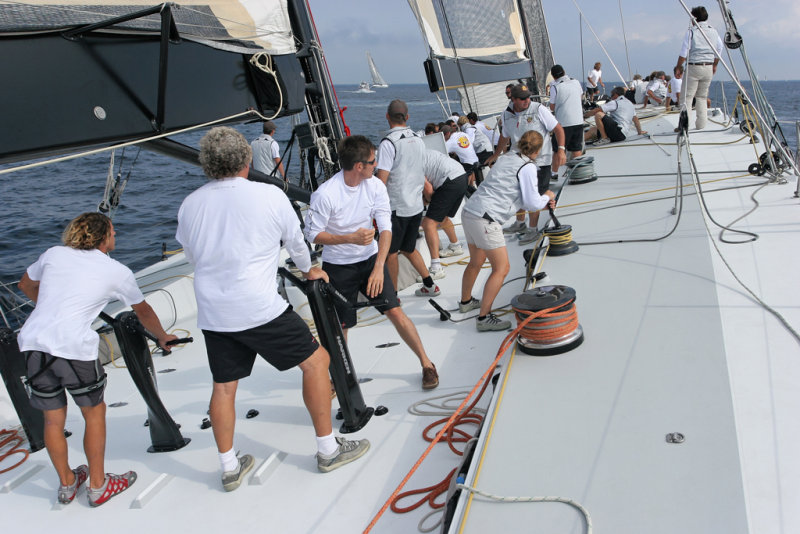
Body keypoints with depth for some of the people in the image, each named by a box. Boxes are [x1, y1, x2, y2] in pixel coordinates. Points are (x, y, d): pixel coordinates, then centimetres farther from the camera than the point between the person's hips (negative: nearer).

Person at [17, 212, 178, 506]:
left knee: (53, 418, 18)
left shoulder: (54, 254, 16)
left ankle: (66, 484, 37)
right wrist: (163, 337, 40)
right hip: (74, 348, -4)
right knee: (94, 413, 15)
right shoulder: (118, 272, 8)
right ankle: (98, 487, 26)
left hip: (33, 342, 5)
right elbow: (143, 311, 23)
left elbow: (26, 285, 35)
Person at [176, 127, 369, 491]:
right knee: (315, 361, 10)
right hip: (260, 309, -4)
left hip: (212, 314, 5)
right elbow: (296, 241, 10)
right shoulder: (269, 196, -5)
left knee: (223, 387, 16)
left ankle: (229, 468, 27)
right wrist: (308, 270, 30)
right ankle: (328, 450, 17)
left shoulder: (188, 205, 5)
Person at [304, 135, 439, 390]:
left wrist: (379, 267, -24)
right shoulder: (325, 194, -22)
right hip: (338, 266, -3)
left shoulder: (375, 186, -10)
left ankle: (426, 363, 13)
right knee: (339, 326, 2)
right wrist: (351, 238, -26)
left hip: (370, 258, 3)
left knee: (395, 312, -3)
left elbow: (385, 228, -13)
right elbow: (312, 234, -14)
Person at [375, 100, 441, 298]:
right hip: (416, 205, 7)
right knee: (408, 248, 22)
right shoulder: (418, 140, 7)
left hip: (396, 207, -7)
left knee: (390, 252, 6)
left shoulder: (388, 143, -16)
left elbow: (381, 181, -19)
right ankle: (429, 285, 26)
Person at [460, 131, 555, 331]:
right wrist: (546, 197, 15)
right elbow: (532, 204, -6)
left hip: (469, 211, 9)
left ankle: (466, 301, 45)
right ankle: (484, 317, -1)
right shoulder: (527, 167, -7)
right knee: (501, 268, 0)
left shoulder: (506, 157, 17)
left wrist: (543, 202, 26)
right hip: (486, 219, -9)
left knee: (476, 262, 27)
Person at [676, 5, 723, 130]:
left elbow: (684, 53, -10)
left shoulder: (691, 32, -8)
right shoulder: (714, 32, 8)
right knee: (702, 97, 14)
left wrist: (678, 67, 0)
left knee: (686, 97, -2)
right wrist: (714, 66, 26)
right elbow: (719, 51, 14)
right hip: (708, 68, 5)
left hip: (693, 67, -5)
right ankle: (701, 125, 13)